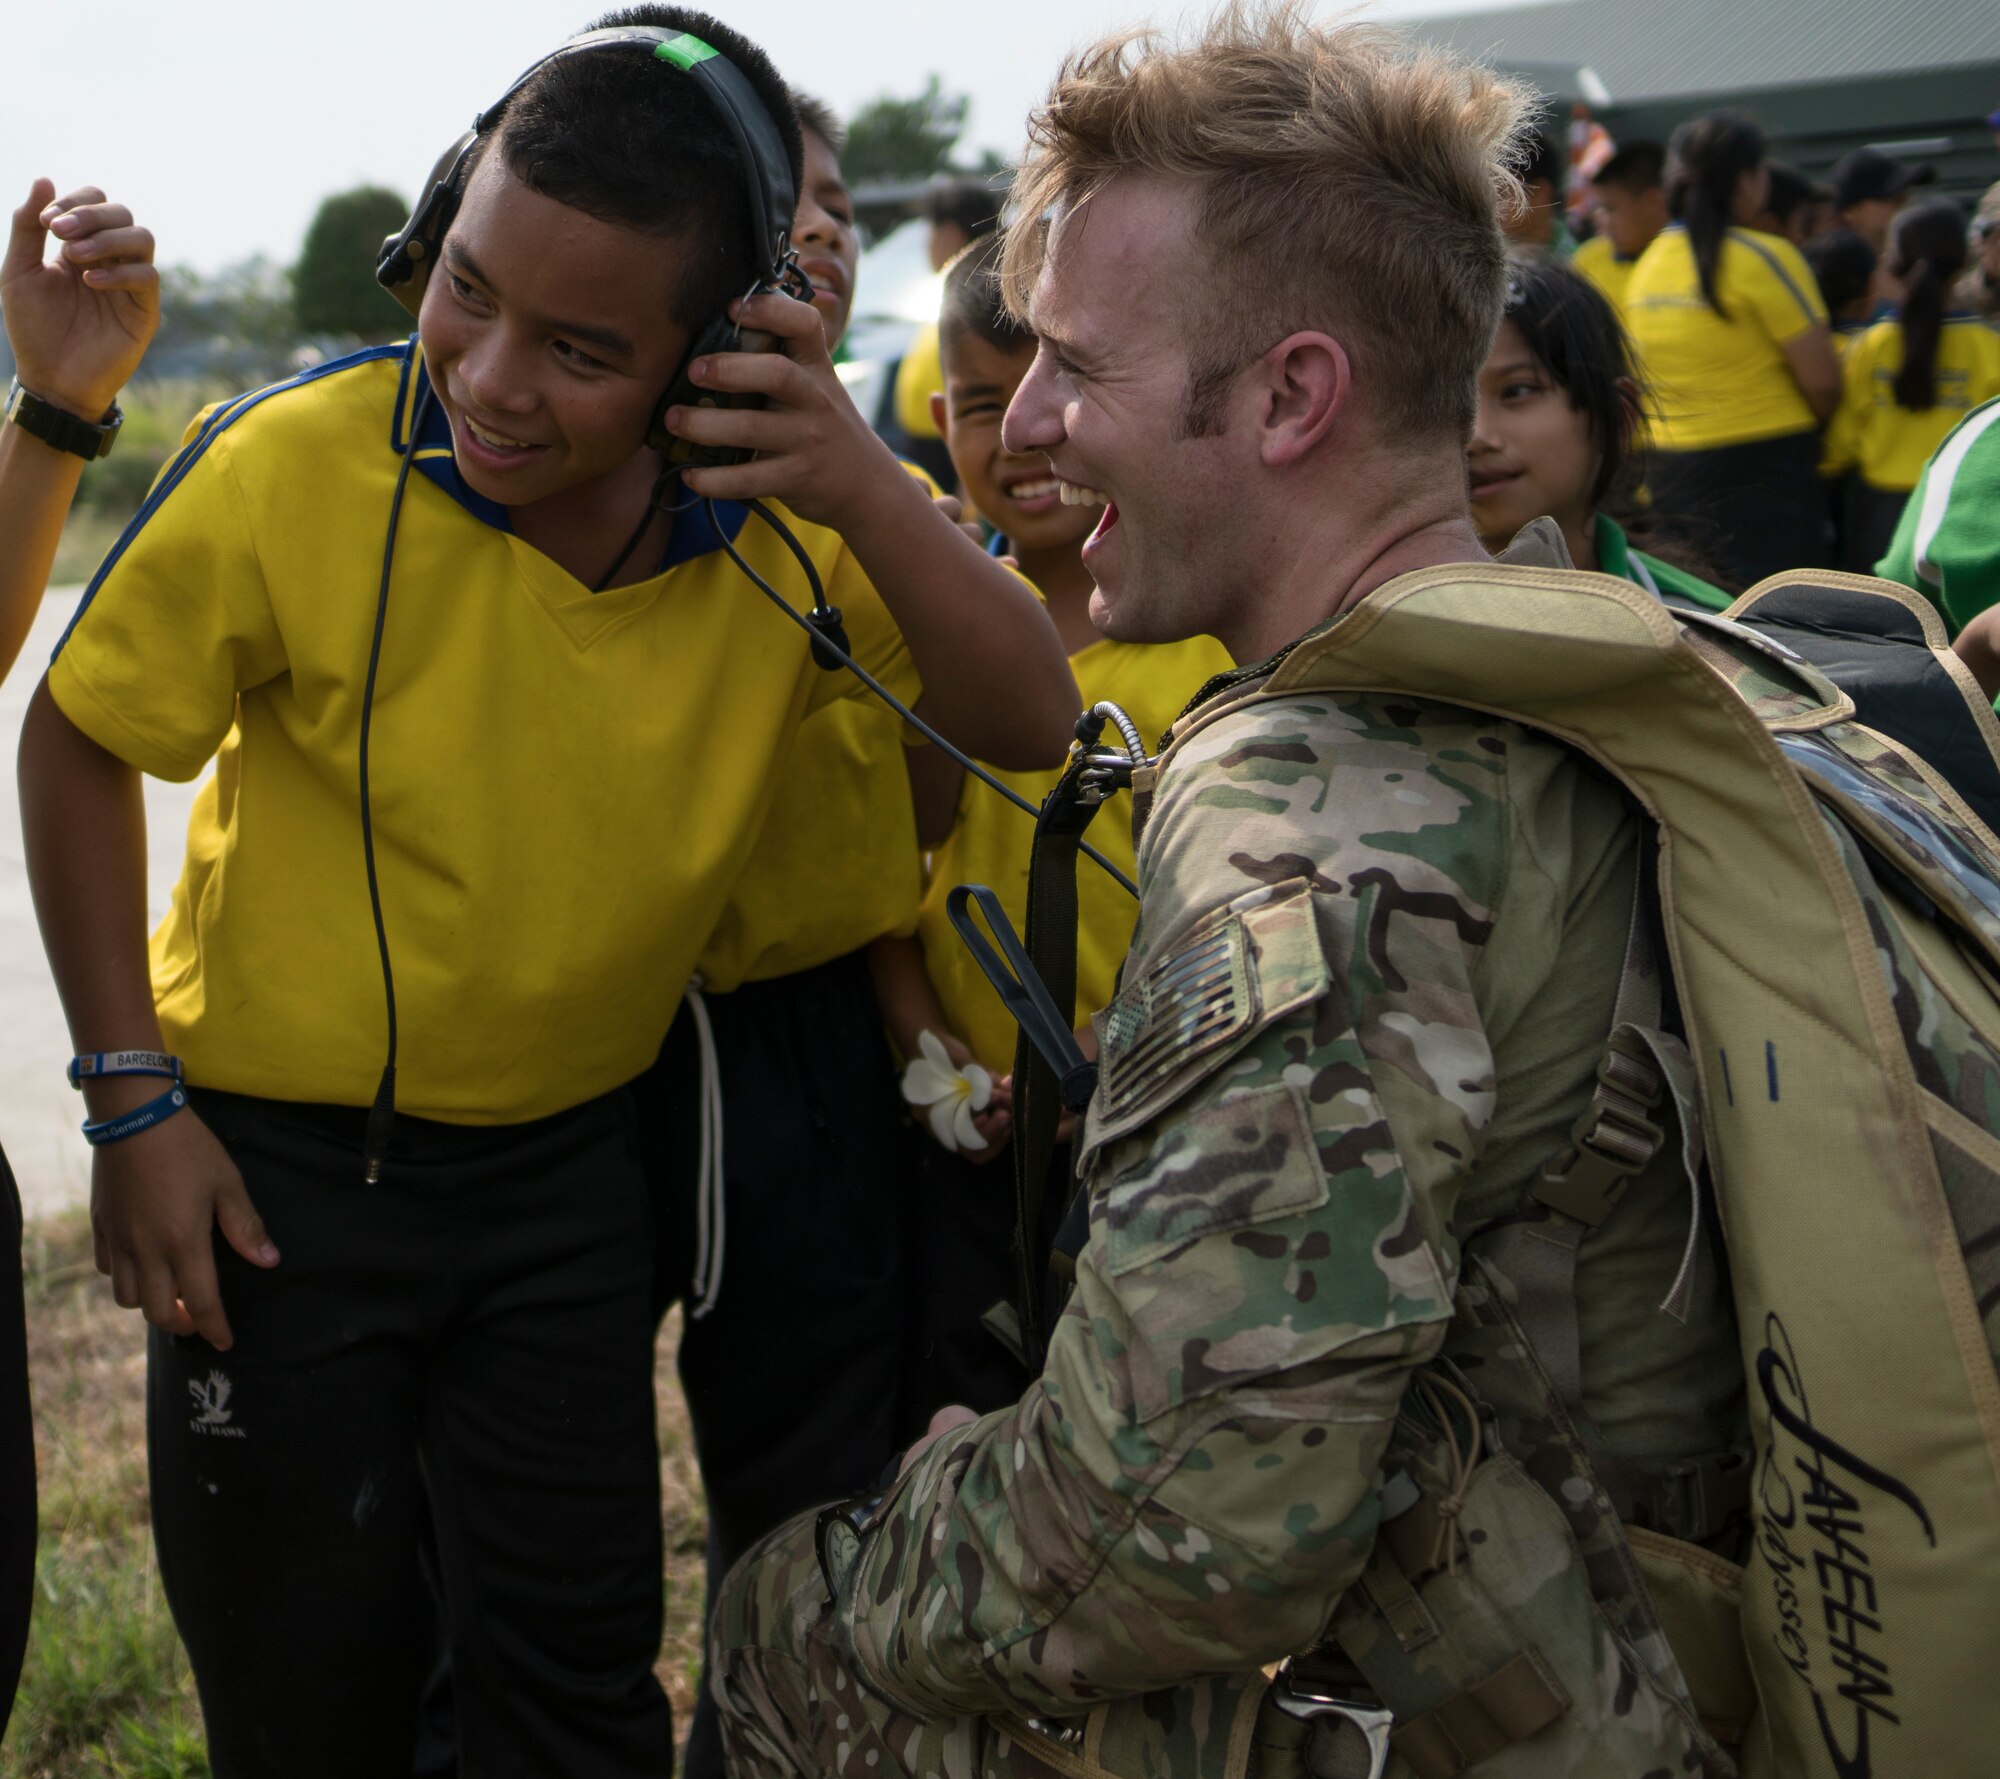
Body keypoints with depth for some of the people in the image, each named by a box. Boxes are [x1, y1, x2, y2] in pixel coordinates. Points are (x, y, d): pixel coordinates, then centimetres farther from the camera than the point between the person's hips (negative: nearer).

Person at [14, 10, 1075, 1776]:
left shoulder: (789, 511, -16)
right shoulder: (291, 465, -24)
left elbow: (1034, 721, -20)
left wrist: (865, 490, -36)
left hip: (569, 1151, 2)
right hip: (277, 1156, -2)